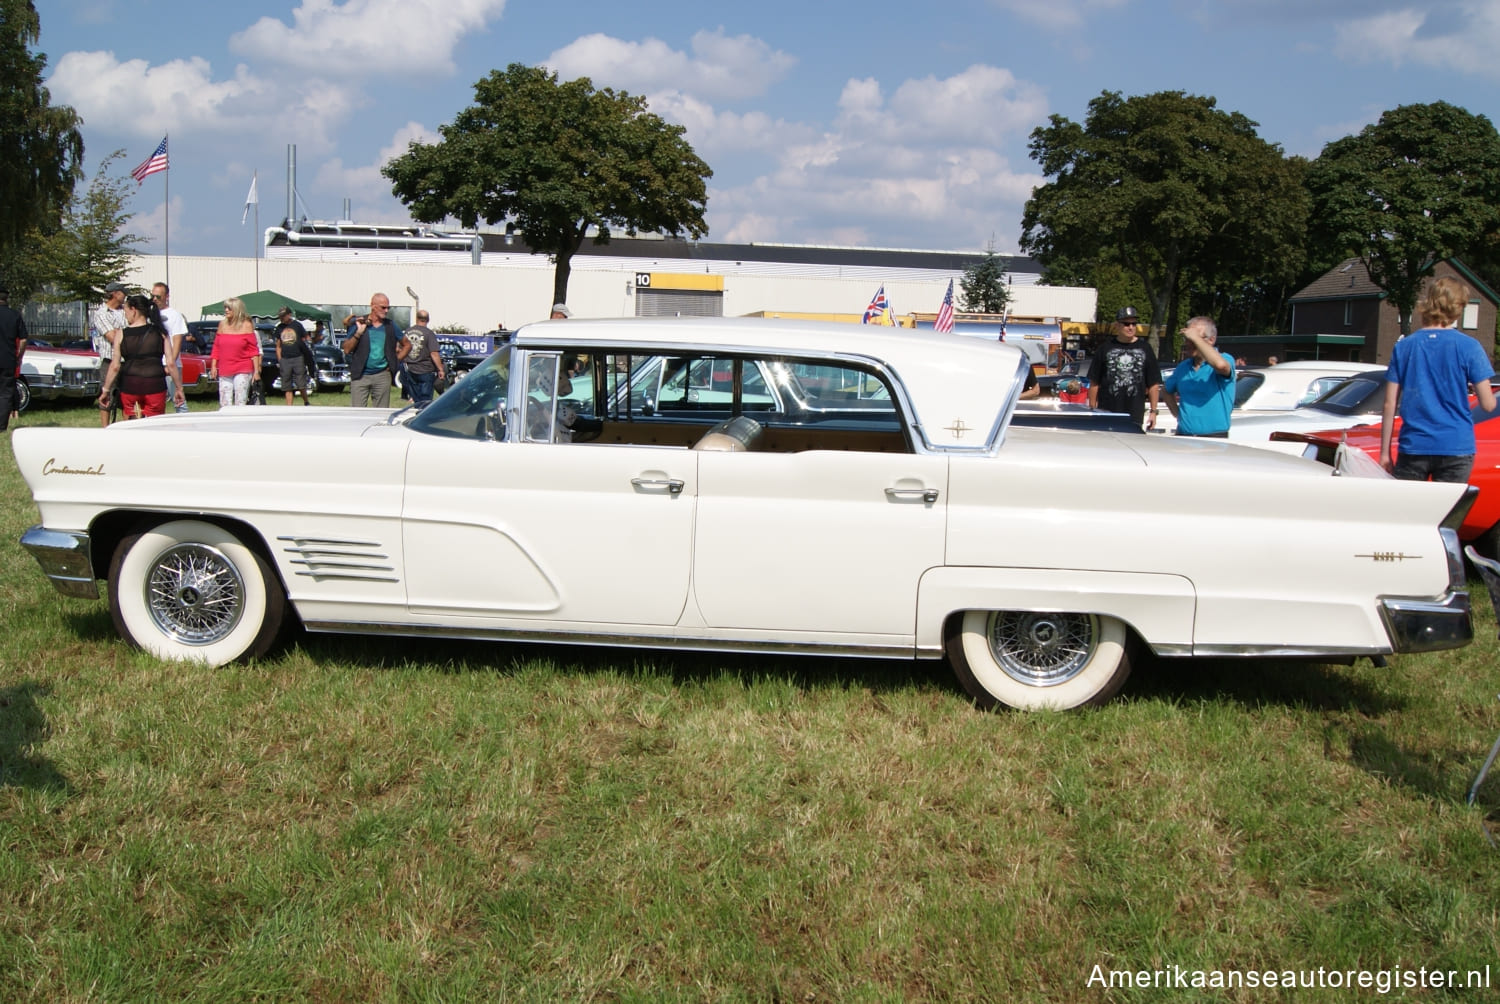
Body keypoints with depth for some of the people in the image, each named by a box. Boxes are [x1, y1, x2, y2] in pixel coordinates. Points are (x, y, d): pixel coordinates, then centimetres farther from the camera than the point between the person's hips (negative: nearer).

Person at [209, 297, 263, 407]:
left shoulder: (246, 325, -1)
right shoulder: (222, 324, 9)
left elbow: (253, 350, -2)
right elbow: (216, 347, 14)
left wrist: (256, 370, -7)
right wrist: (213, 366, 7)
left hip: (243, 370, -4)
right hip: (224, 371, 4)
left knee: (240, 403, -7)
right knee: (224, 405, 3)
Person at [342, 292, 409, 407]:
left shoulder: (391, 326, 7)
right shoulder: (358, 323, 2)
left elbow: (407, 345, 19)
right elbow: (347, 350, -3)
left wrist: (396, 360, 6)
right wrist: (359, 332, -14)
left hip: (382, 376, 2)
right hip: (360, 376, -2)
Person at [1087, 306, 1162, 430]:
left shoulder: (1145, 350, 8)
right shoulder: (1106, 350, 6)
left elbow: (1154, 385, 8)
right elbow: (1094, 383, 8)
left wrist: (1153, 411, 3)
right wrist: (1092, 410, 4)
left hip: (1135, 416, 0)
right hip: (1106, 414, 0)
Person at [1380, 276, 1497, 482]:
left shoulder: (1403, 347, 3)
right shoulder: (1468, 347, -4)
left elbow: (1390, 406, 2)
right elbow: (1488, 404, -4)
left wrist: (1385, 452, 8)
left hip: (1413, 447, 2)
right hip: (1456, 448, -2)